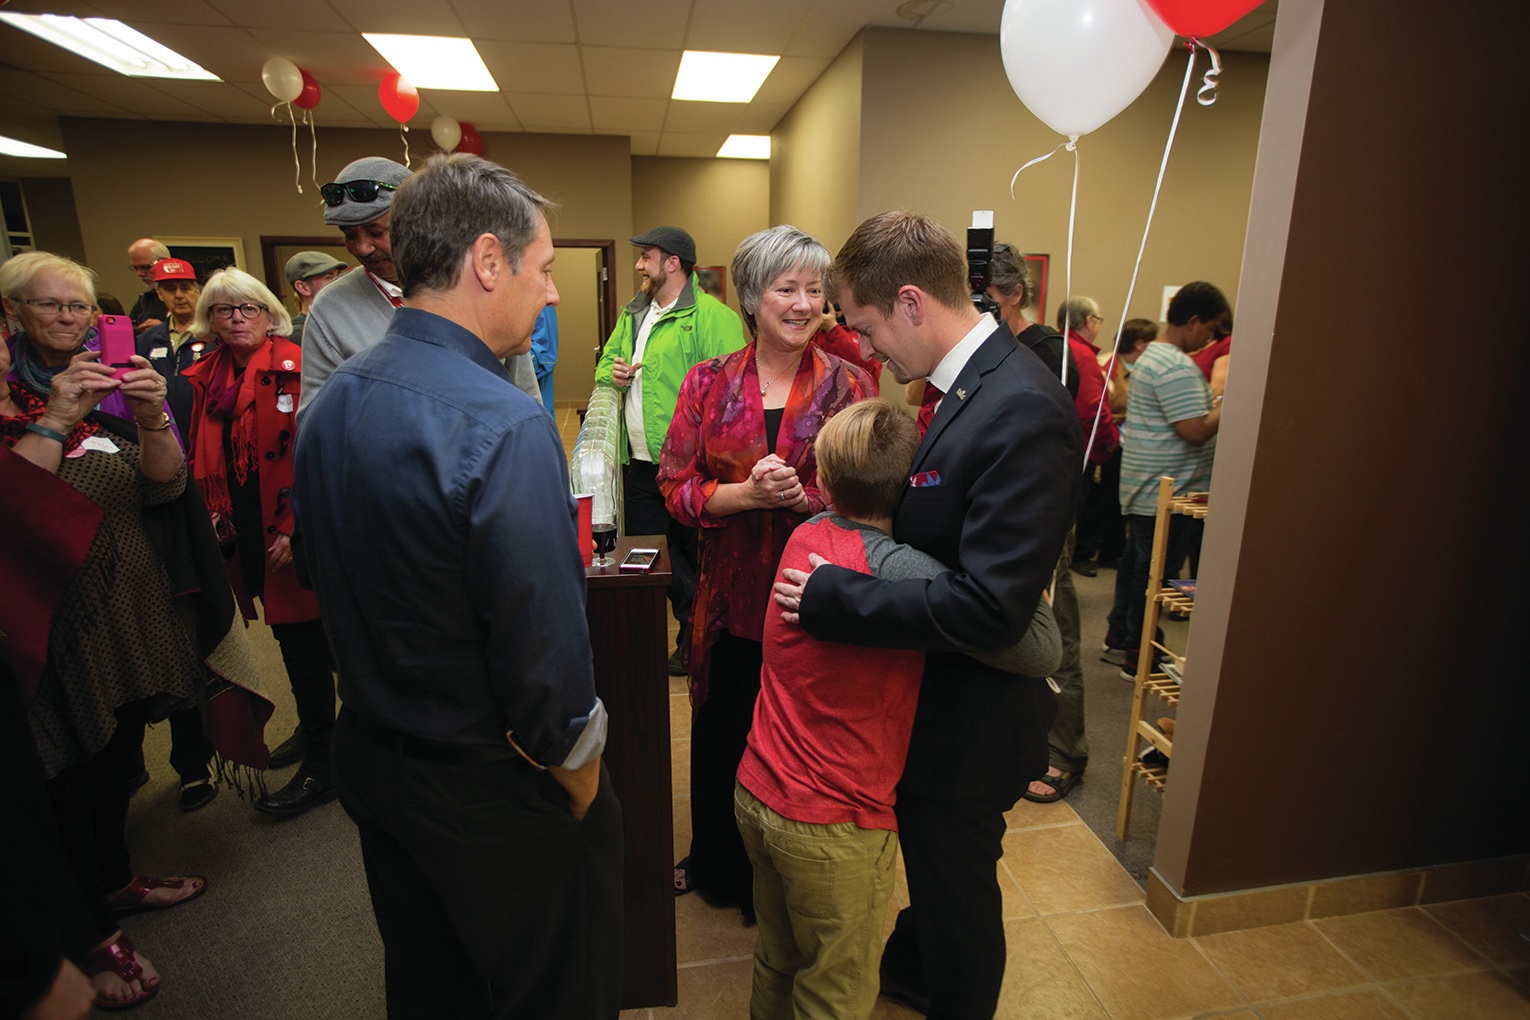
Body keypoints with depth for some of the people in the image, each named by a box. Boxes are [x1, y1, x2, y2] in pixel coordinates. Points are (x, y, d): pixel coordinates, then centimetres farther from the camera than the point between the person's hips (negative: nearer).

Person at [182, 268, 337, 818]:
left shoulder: (295, 366, -10)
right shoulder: (205, 378, 11)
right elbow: (201, 460, 17)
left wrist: (297, 527, -19)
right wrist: (213, 516, 5)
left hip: (293, 534, -6)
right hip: (246, 535, 6)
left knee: (303, 642, 0)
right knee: (294, 636, 18)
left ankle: (319, 767, 13)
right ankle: (315, 729, 38)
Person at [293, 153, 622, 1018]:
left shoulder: (330, 404, -1)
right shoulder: (506, 425, -28)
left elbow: (336, 586, 6)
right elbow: (545, 652, -27)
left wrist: (393, 709, 16)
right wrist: (582, 779, -10)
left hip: (374, 761, 8)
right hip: (499, 792, -7)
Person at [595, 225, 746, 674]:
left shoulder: (713, 316, -11)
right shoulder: (633, 314, 17)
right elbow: (604, 364, 28)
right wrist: (612, 373, 3)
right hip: (639, 464, 8)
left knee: (693, 556, 4)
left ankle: (696, 640, 24)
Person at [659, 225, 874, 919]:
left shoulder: (847, 386, -3)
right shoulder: (709, 384, 0)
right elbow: (676, 488, -3)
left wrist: (800, 494, -22)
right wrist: (748, 493, -20)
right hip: (731, 595, 2)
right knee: (722, 738, 18)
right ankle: (718, 867, 48)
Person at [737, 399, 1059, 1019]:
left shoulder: (805, 536, -4)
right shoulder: (896, 569, -26)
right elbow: (1042, 650, -24)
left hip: (756, 790, 7)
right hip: (833, 823, -6)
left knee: (778, 962, 29)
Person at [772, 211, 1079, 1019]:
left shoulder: (1022, 411, -29)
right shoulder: (970, 383, -1)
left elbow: (989, 609, -32)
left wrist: (831, 597, -26)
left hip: (968, 717, -9)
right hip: (935, 695, 9)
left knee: (956, 886, 19)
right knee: (929, 865, 32)